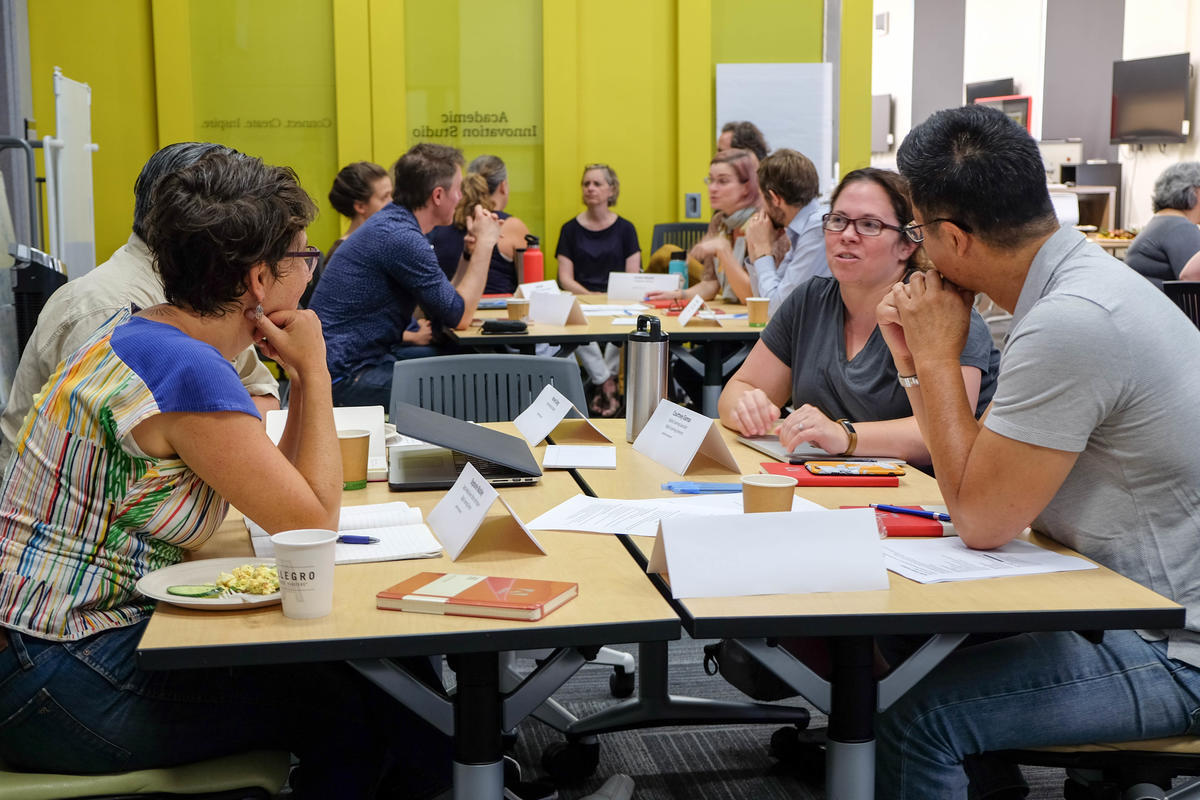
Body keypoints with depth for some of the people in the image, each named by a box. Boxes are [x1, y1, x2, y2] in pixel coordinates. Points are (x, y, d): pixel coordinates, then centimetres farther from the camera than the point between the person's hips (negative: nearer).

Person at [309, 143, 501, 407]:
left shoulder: (392, 223, 12)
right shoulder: (401, 238, -20)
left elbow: (442, 305, 15)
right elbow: (460, 317, -14)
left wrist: (477, 247, 10)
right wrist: (485, 243, -6)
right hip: (346, 375, -10)